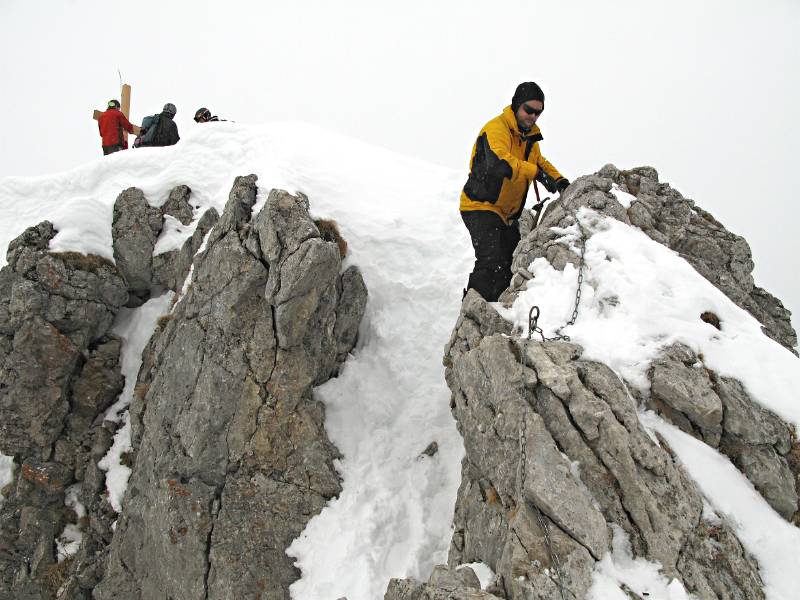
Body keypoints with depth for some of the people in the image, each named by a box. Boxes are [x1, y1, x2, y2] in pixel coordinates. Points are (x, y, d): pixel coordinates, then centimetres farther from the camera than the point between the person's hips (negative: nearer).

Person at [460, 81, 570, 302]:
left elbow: (539, 161, 28)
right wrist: (535, 172, -29)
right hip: (481, 207, -9)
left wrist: (558, 180, 8)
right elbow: (499, 163, -35)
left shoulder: (530, 135, 12)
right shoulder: (497, 127, -17)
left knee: (513, 264, 12)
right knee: (492, 263, -22)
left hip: (507, 214, 10)